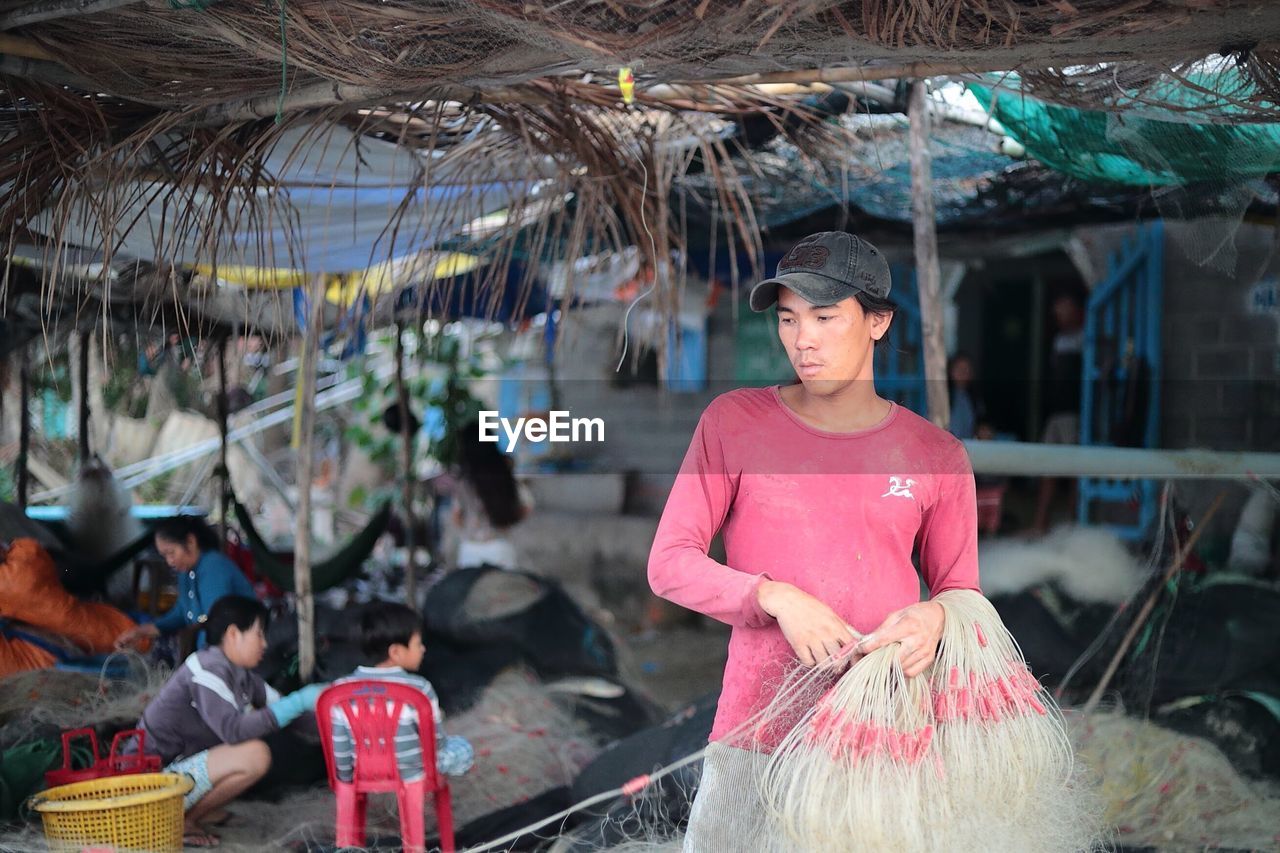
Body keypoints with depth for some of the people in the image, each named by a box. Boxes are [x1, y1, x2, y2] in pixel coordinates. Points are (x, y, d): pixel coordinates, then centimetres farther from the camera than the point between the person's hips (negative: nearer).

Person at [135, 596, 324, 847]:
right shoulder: (209, 669, -19)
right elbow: (233, 730, -29)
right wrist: (300, 702, -26)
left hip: (181, 766, 10)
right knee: (256, 755, -22)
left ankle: (184, 818, 6)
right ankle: (178, 822, -8)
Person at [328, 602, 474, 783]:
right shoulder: (419, 689, -25)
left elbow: (339, 747, -9)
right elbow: (436, 742, -12)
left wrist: (346, 776, 9)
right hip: (411, 774, -4)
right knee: (463, 749, 22)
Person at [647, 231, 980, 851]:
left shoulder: (937, 456, 5)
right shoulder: (734, 422, 2)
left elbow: (960, 590, 12)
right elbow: (669, 563, -1)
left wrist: (933, 618, -13)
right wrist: (777, 599, -17)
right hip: (756, 736, -1)